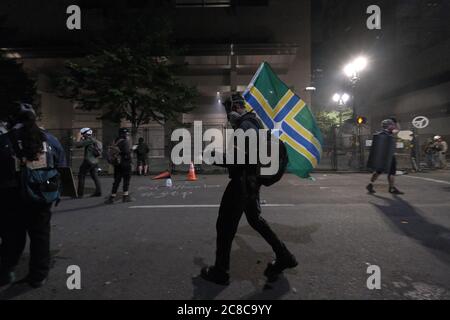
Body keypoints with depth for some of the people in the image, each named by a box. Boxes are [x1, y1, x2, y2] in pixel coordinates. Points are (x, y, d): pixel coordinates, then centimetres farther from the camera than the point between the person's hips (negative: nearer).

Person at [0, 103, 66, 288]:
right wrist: (56, 192, 10)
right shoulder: (50, 140, -1)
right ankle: (38, 276, 21)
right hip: (41, 198, 1)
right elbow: (62, 169, 0)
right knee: (40, 236, 13)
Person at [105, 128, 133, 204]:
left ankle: (112, 197, 8)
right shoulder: (125, 142, -11)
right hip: (125, 164, -7)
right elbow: (127, 152, -20)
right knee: (126, 180, 5)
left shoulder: (116, 142, 10)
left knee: (116, 181, 10)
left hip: (117, 164, 7)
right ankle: (126, 196, 9)